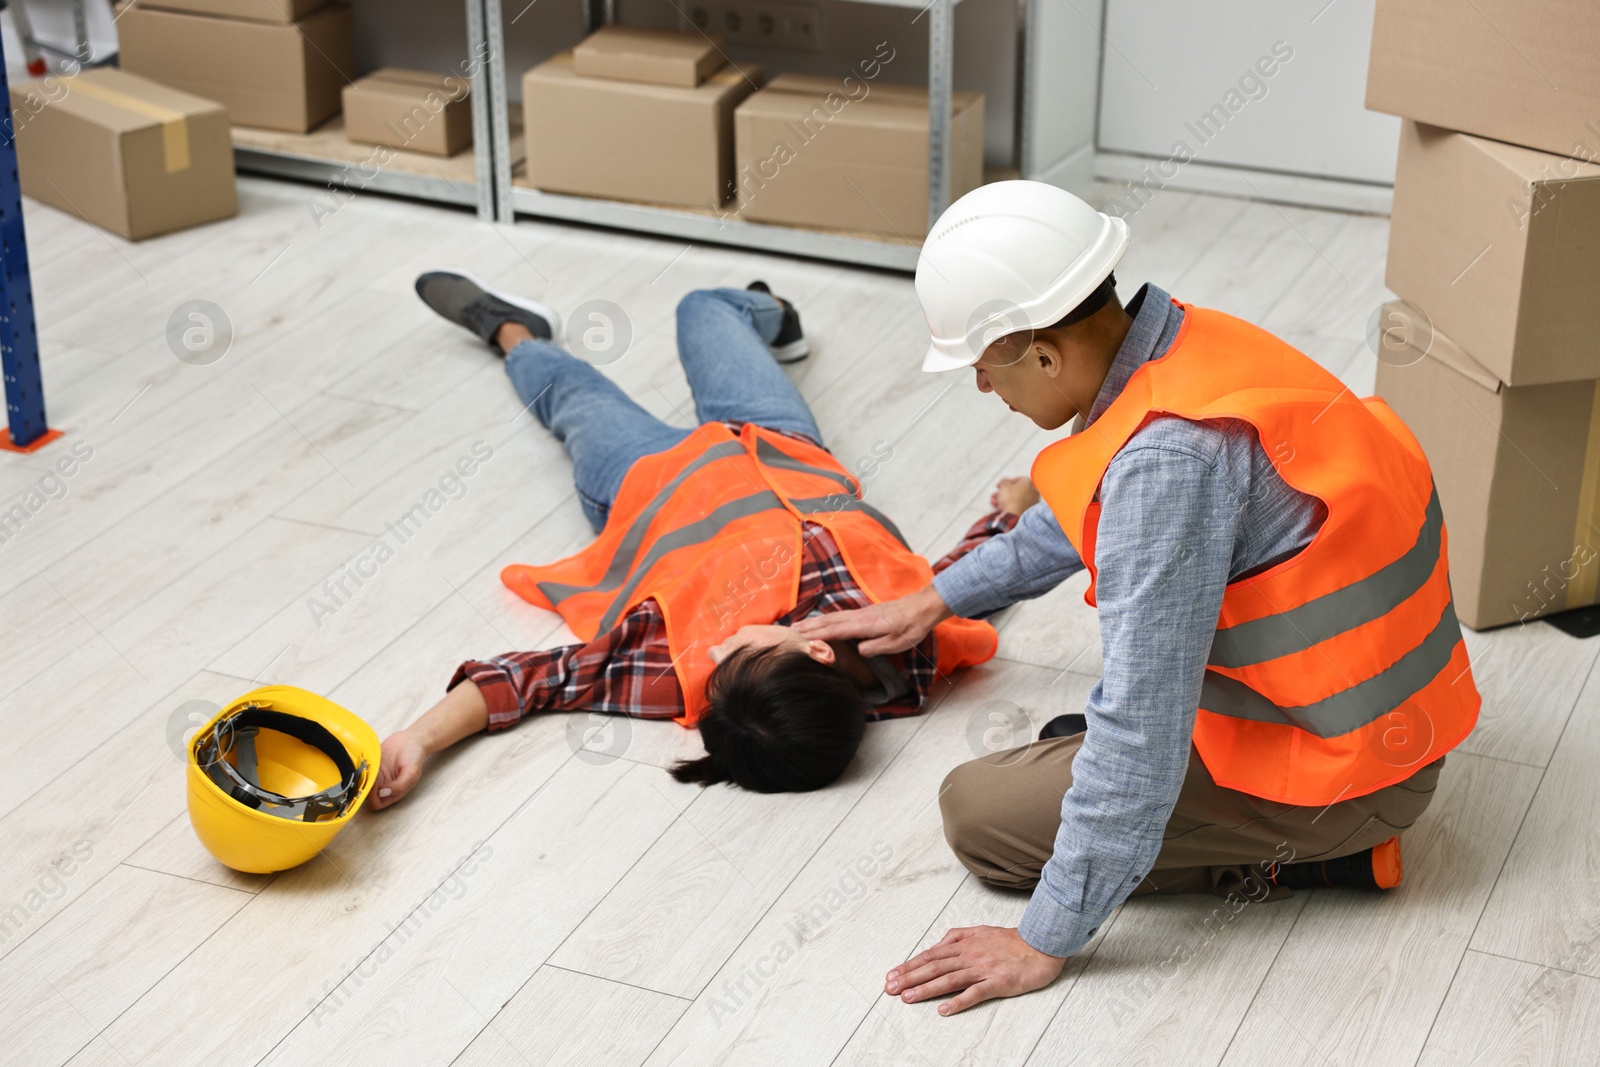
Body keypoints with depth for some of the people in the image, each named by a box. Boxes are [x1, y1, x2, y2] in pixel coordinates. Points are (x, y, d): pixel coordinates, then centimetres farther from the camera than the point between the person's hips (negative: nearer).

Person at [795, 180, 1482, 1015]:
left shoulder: (1167, 458, -31)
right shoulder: (1189, 342, -2)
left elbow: (1141, 720, -28)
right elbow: (1078, 523, 20)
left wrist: (1046, 942, -20)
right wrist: (938, 599, 28)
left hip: (1333, 771, -9)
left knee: (976, 811, -3)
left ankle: (1300, 852, -2)